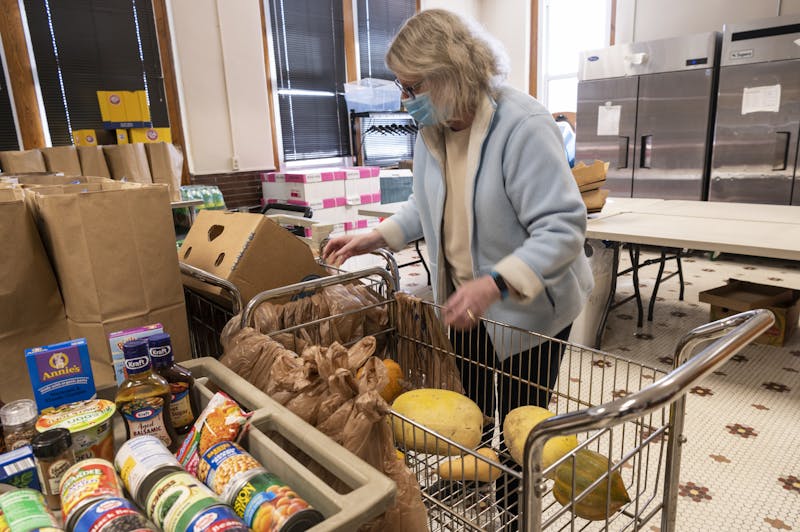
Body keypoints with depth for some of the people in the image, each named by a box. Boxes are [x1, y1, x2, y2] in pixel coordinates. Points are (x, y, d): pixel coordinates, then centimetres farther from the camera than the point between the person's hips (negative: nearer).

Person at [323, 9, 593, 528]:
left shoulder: (523, 126, -26)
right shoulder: (433, 130, -2)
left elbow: (564, 226, -28)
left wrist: (494, 285, -39)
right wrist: (376, 237, 1)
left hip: (529, 307, -7)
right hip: (468, 303, 7)